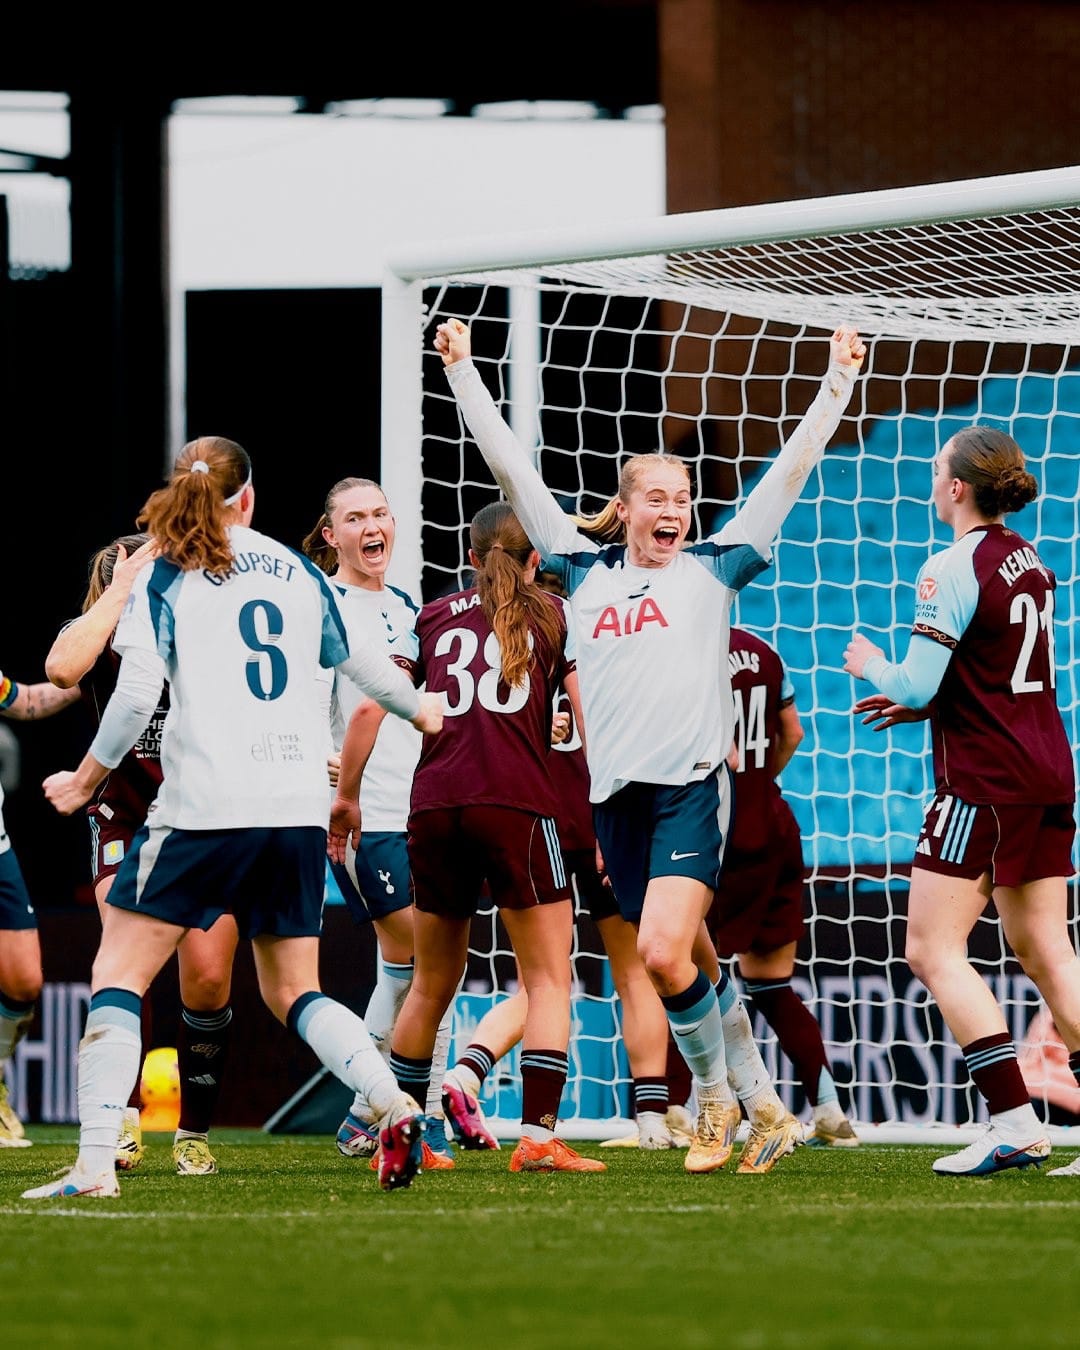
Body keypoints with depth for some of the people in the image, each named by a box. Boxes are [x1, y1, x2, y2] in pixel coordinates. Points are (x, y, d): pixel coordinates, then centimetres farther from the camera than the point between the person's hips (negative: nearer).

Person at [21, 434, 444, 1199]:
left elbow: (136, 695, -9)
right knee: (294, 992, 16)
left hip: (206, 808, -5)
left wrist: (87, 779, 6)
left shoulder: (165, 577, 1)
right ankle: (394, 1102, -8)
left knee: (119, 971, 1)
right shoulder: (296, 570, 13)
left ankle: (95, 1163, -12)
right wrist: (420, 710, 47)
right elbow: (362, 663, 27)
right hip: (300, 807, 5)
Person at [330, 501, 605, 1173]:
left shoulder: (433, 617, 18)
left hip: (434, 806, 3)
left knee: (432, 984, 17)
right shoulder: (554, 614, 12)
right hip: (518, 803, -3)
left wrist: (346, 796, 18)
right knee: (549, 979, 0)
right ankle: (538, 1135, -13)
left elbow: (369, 706, 10)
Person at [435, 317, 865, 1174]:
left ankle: (714, 1091, 1)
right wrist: (462, 372, 15)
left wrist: (840, 381, 7)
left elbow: (792, 469, 8)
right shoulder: (585, 571, 14)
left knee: (665, 953, -19)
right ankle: (763, 1107, 17)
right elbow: (511, 469, 15)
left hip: (693, 784, -4)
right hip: (617, 793, 4)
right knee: (694, 967, 7)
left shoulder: (713, 569, 7)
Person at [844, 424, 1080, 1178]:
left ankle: (1014, 1122, -15)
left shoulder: (953, 569, -13)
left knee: (933, 948, -6)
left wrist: (873, 666, 5)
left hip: (986, 779, -8)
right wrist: (927, 706, 20)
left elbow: (915, 684, -16)